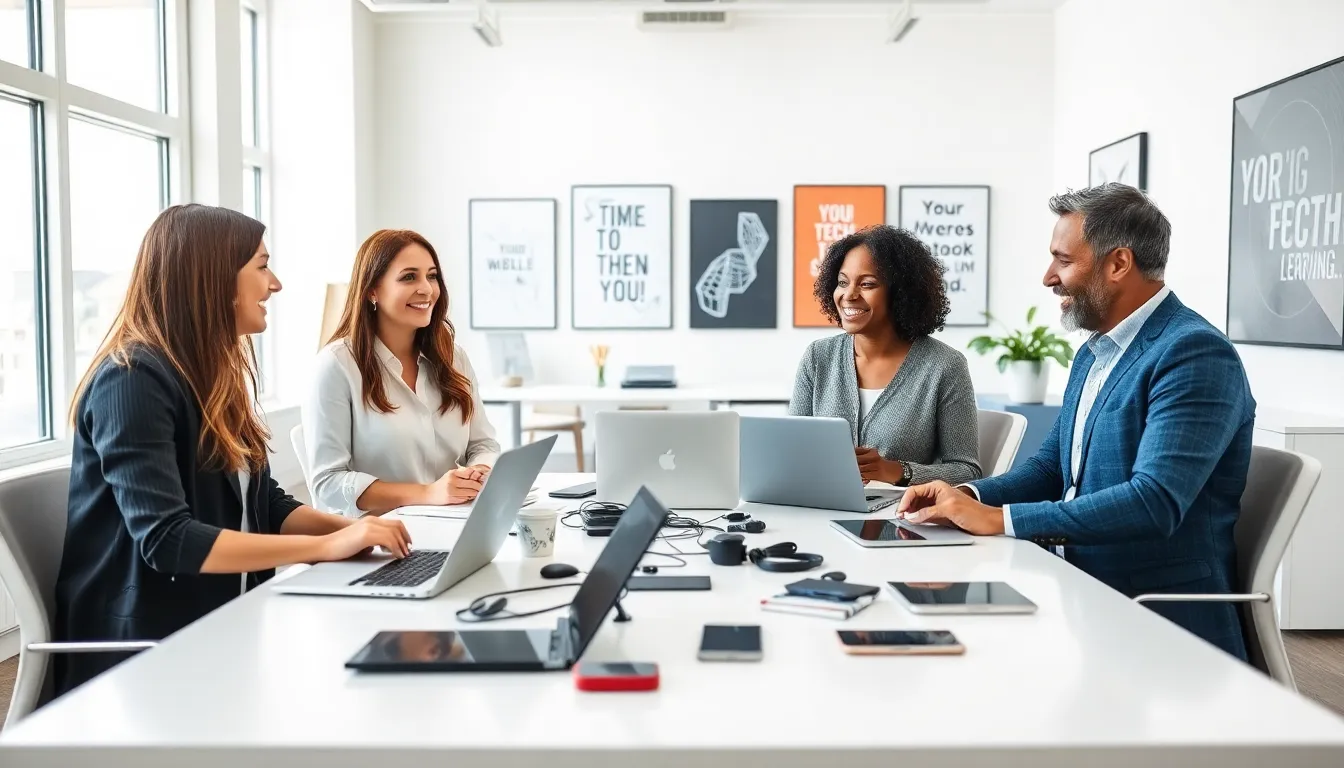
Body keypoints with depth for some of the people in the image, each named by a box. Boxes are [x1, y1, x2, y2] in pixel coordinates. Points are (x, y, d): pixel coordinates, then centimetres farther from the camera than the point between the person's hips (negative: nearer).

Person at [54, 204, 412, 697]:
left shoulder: (216, 376, 12)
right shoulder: (132, 380, -16)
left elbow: (268, 506, 12)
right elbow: (166, 540, -25)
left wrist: (351, 528, -7)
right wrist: (327, 546, -26)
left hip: (219, 627, 8)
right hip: (142, 650, -8)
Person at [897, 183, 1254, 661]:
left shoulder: (1195, 353, -16)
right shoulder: (1093, 354, 13)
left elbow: (1155, 500, -26)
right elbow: (1051, 468, 15)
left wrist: (1000, 518, -25)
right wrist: (969, 495, -4)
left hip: (1162, 623, -8)